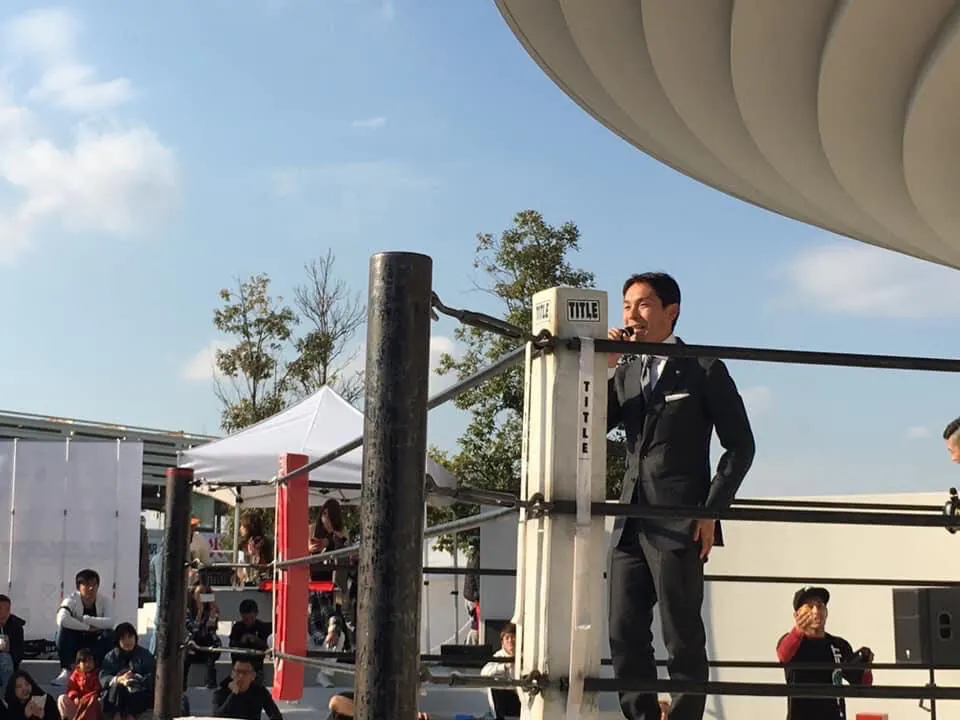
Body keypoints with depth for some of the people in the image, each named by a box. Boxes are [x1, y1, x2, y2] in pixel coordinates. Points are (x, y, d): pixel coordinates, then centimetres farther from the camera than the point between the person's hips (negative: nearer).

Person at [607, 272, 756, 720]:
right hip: (631, 524, 5)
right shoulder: (624, 373, 15)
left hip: (680, 524, -5)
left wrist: (711, 511, -8)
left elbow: (740, 446, 0)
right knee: (625, 636, 4)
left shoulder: (703, 369, 1)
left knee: (683, 639, -3)